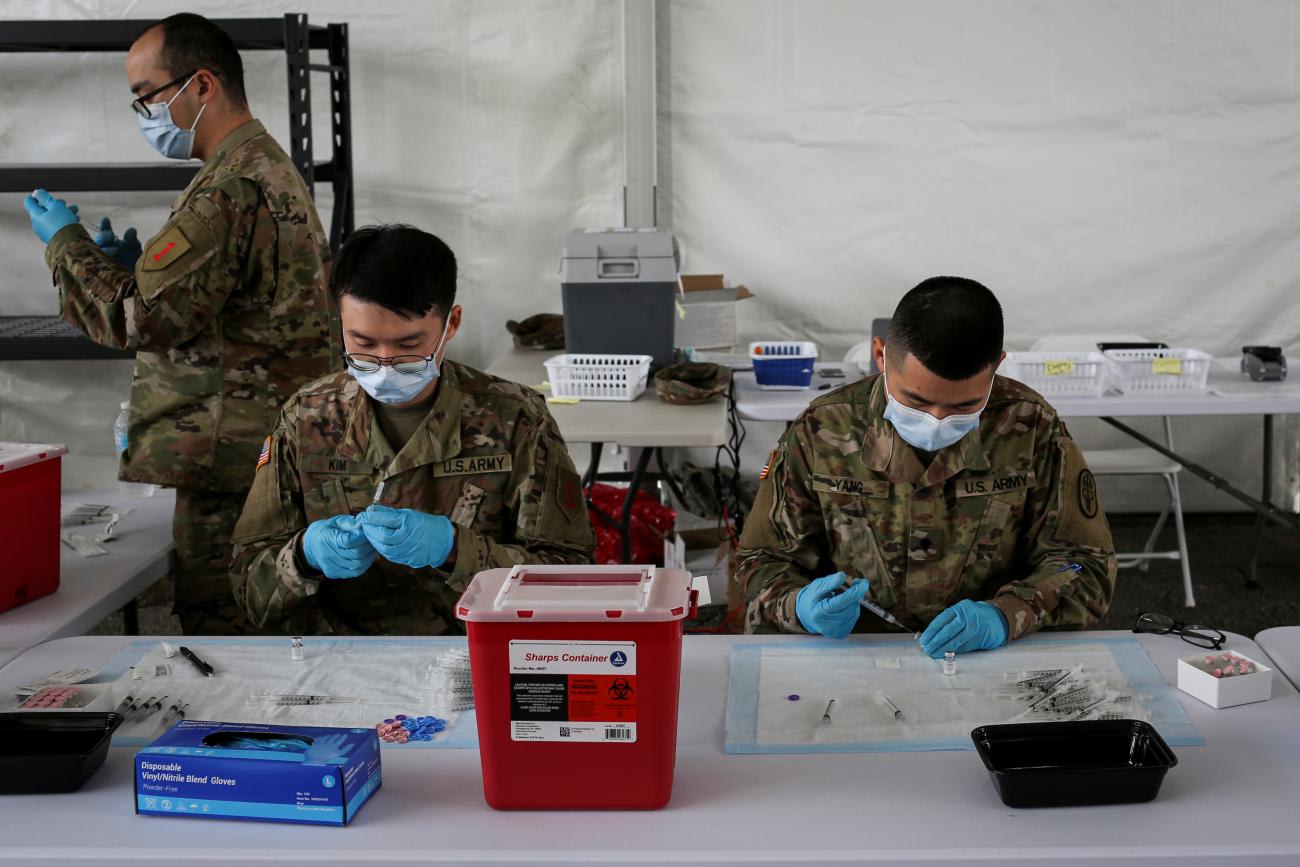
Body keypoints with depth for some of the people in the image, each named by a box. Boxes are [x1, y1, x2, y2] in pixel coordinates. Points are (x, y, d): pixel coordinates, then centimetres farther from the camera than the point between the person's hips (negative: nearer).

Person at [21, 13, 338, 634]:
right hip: (272, 446, 10)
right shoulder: (271, 166, 18)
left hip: (228, 455, -10)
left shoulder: (231, 186, -17)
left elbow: (139, 318, -20)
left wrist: (65, 242, -5)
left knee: (216, 627, -5)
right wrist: (134, 265, 13)